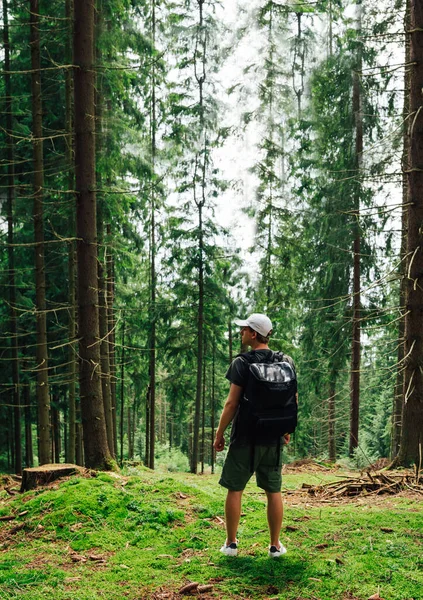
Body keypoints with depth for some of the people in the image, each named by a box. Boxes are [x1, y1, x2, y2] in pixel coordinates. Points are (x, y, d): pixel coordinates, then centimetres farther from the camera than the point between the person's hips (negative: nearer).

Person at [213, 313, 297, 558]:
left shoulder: (242, 363, -11)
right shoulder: (286, 362, 3)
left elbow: (232, 403, -12)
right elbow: (293, 399, 8)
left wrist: (219, 433, -3)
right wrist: (287, 429, 20)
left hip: (246, 437, -4)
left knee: (235, 489, 7)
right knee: (274, 491, 11)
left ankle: (231, 543, 12)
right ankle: (275, 545, 14)